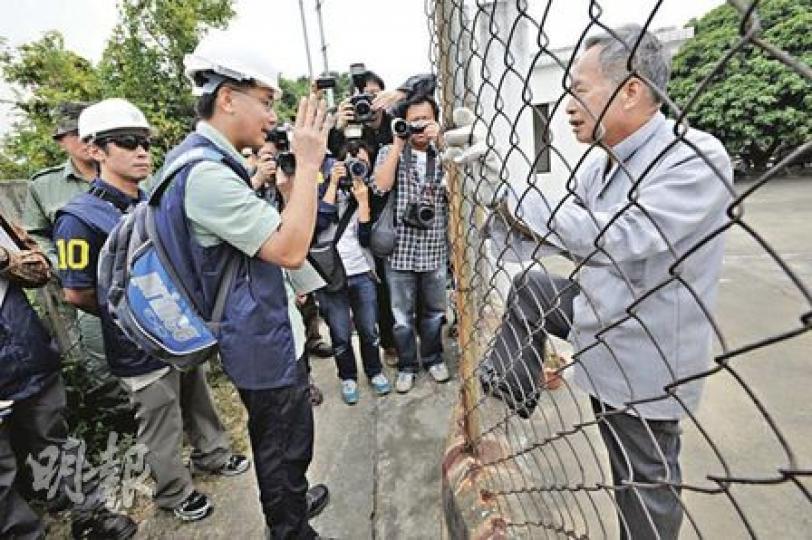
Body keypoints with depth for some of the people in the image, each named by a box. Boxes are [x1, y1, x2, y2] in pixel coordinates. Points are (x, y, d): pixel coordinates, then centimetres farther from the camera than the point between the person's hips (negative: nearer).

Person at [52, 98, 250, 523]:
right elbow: (76, 293, -13)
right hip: (143, 348, -6)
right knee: (162, 431, 13)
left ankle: (212, 454, 46)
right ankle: (174, 491, 36)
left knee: (199, 402, 24)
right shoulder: (81, 218, -18)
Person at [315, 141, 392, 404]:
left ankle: (375, 371, 35)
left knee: (369, 329, 11)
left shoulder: (366, 194, 9)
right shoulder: (323, 189, 5)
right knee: (341, 335, 8)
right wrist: (334, 183, -10)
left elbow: (366, 239, -2)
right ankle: (348, 377, 31)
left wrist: (363, 200, -8)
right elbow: (320, 222, -15)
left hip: (362, 273, 2)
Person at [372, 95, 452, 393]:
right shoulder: (389, 151, 5)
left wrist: (441, 142, -12)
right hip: (400, 249, -1)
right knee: (402, 314, 9)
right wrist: (398, 144, -10)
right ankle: (407, 365, 28)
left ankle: (433, 358, 36)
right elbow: (381, 185, -13)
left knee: (434, 310, 15)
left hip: (435, 249, 2)